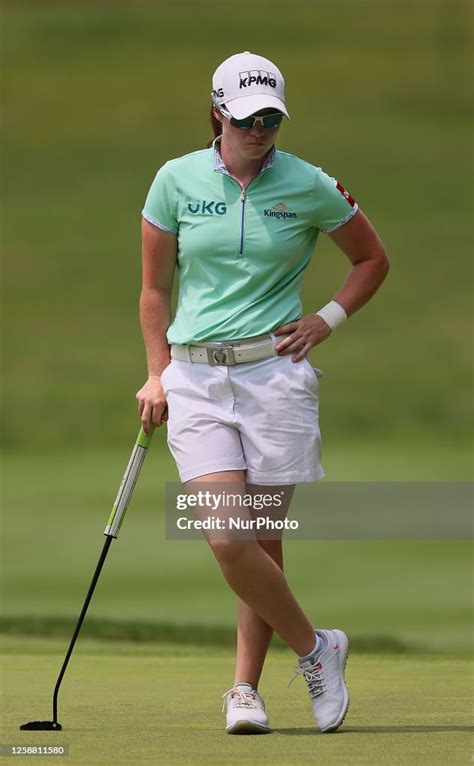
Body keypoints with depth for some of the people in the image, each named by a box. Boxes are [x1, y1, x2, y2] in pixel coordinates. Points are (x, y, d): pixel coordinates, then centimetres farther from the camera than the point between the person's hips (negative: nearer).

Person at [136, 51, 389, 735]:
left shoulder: (309, 186, 0)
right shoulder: (177, 181, 2)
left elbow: (372, 258, 14)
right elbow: (155, 287, 12)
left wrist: (328, 319, 2)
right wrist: (158, 373, 8)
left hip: (274, 372, -1)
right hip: (195, 377, 1)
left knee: (263, 542, 0)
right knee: (227, 540, -13)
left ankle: (245, 688, 15)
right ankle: (314, 647, 7)